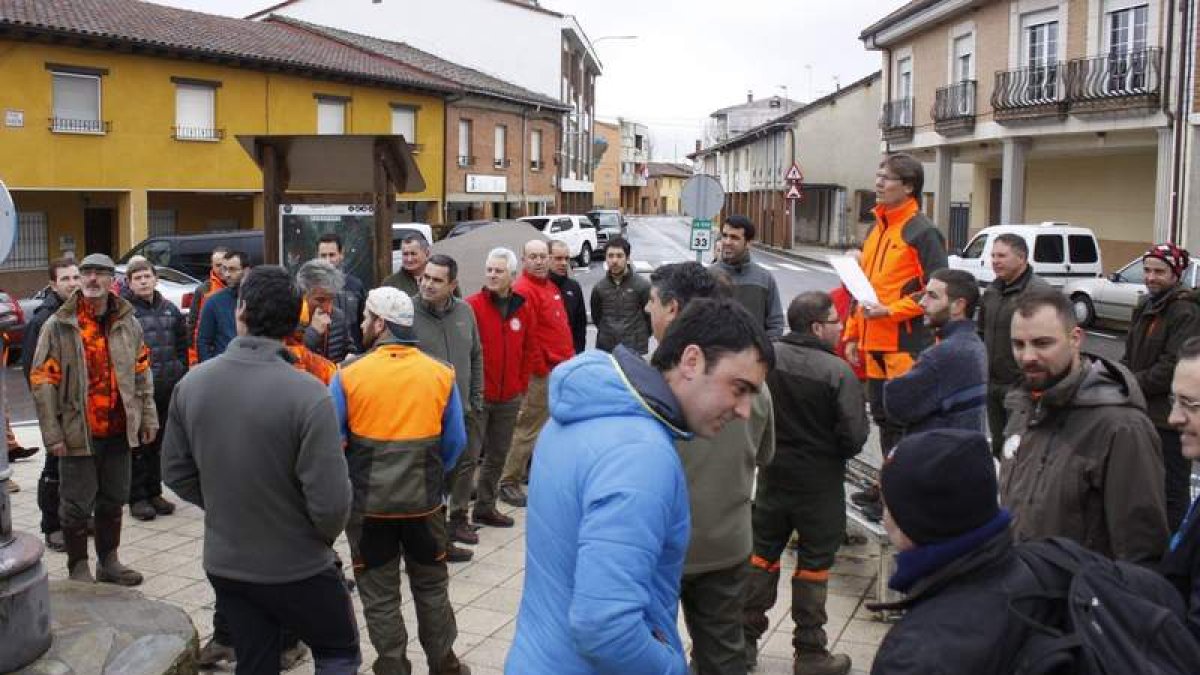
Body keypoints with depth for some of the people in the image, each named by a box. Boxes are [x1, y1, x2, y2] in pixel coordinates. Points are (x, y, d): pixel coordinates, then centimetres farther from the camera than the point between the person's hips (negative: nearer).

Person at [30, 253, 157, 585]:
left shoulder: (129, 324, 5)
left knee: (113, 501, 15)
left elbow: (142, 374, 12)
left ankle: (109, 562, 30)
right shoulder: (58, 326, -7)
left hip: (119, 430, 4)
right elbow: (42, 382, -8)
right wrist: (52, 433, -12)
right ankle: (79, 569, 20)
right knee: (76, 505, 5)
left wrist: (148, 418, 9)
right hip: (79, 433, -4)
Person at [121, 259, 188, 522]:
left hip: (167, 390, 5)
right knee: (137, 445, 1)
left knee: (157, 443, 14)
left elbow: (182, 345, 17)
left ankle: (154, 492, 25)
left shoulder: (170, 310, 12)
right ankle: (137, 498, 11)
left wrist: (179, 375, 9)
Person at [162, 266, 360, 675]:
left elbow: (176, 473, 2)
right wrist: (328, 531, -2)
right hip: (296, 568, -5)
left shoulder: (191, 384, -8)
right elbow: (330, 501, -24)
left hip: (223, 564, 5)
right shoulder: (308, 395, -24)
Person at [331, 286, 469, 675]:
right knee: (431, 587, 19)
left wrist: (345, 484, 11)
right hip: (425, 501, 2)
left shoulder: (348, 377, -10)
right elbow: (456, 442, 0)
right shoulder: (441, 374, -5)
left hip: (369, 504, -2)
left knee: (380, 595, 13)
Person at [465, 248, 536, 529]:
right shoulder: (472, 306, -10)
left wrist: (522, 384, 11)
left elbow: (528, 350, 14)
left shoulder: (523, 308, 6)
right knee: (468, 454, -3)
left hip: (509, 397, 5)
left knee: (498, 456, 15)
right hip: (478, 396, -5)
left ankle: (485, 507, 28)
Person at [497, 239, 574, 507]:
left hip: (559, 368, 10)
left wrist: (569, 357, 15)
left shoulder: (551, 286, 15)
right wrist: (541, 368, -16)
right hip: (541, 372, -10)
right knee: (528, 428, -6)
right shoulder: (523, 289, -16)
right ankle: (508, 482, 0)